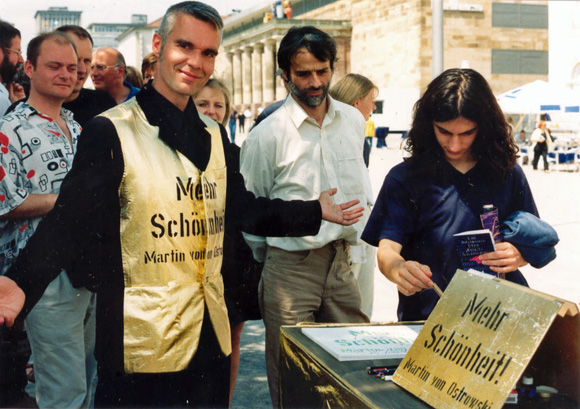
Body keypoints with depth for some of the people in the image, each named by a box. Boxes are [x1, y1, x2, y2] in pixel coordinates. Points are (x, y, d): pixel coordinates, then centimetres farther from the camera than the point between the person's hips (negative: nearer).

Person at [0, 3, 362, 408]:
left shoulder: (214, 135, 11)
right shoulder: (111, 131, -11)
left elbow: (242, 207, 19)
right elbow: (72, 220, -18)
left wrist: (316, 212, 15)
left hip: (210, 332, 7)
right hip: (142, 340, -6)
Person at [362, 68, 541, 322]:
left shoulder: (508, 174, 12)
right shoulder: (405, 177, 4)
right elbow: (386, 249, -4)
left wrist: (517, 256, -5)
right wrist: (400, 269, -28)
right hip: (426, 317, -2)